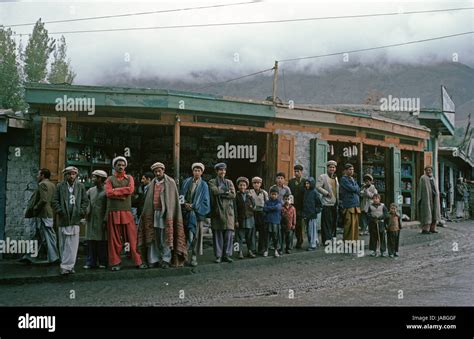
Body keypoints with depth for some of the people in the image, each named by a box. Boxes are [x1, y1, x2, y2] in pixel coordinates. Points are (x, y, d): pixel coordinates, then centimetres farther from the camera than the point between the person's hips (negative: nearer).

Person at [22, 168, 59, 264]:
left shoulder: (42, 184, -13)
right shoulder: (52, 185, 15)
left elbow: (44, 200, -24)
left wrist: (35, 209, -11)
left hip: (42, 215, -10)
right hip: (49, 214, 10)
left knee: (47, 237, -5)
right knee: (37, 237, 14)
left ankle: (54, 257, -1)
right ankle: (29, 257, 22)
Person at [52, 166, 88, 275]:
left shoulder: (80, 186, 11)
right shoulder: (60, 186, 9)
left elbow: (85, 201, 10)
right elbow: (54, 201, 5)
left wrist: (82, 211, -3)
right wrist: (60, 211, -8)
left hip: (75, 219, 0)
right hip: (63, 220, 0)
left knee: (72, 245, -6)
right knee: (63, 245, 5)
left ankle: (66, 266, -5)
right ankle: (67, 266, 14)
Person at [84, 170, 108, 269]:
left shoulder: (106, 191, -7)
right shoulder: (91, 190, 13)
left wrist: (105, 220, -14)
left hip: (101, 221, -5)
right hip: (91, 220, 5)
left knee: (102, 242, 2)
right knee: (90, 242, 5)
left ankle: (103, 262, 11)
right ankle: (91, 262, 11)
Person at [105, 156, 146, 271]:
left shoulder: (129, 178, 13)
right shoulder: (110, 179, 10)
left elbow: (131, 189, -7)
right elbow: (108, 192, -8)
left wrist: (116, 190, -6)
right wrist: (123, 192, -9)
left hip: (127, 212, 1)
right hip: (113, 213, -1)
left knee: (132, 237, 0)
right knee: (114, 239, 3)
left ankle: (138, 261, 6)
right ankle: (115, 262, 12)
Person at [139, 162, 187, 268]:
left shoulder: (170, 182, -1)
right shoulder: (152, 184, 14)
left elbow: (174, 200, -3)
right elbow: (148, 200, 13)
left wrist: (169, 215, -9)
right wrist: (148, 214, 4)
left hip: (165, 213, -4)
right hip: (154, 213, 4)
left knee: (165, 238, -3)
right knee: (155, 237, 6)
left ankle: (166, 260, 3)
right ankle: (155, 259, 13)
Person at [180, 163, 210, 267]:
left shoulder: (204, 185, 1)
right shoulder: (186, 182, 8)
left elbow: (205, 201, -2)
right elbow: (181, 196, 12)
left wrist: (193, 206, -9)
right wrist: (185, 204, -6)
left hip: (198, 213, -2)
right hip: (186, 212, 2)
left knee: (196, 235, -2)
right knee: (185, 234, -1)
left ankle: (194, 256, 4)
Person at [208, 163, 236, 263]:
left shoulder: (229, 182, 17)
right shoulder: (212, 182, 8)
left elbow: (233, 195, 2)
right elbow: (215, 191, -12)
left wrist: (221, 193, -5)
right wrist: (226, 191, -3)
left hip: (228, 211, 2)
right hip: (217, 211, -2)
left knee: (229, 233, -2)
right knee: (217, 234, -2)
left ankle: (227, 254, 7)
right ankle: (218, 256, 6)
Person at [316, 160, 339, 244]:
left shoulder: (336, 178, 21)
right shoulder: (322, 177, -2)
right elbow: (318, 187, -13)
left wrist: (338, 200, 15)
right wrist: (327, 193, -16)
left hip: (335, 204, 7)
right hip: (327, 204, -7)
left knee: (334, 223, 10)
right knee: (327, 223, -7)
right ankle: (327, 240, -5)